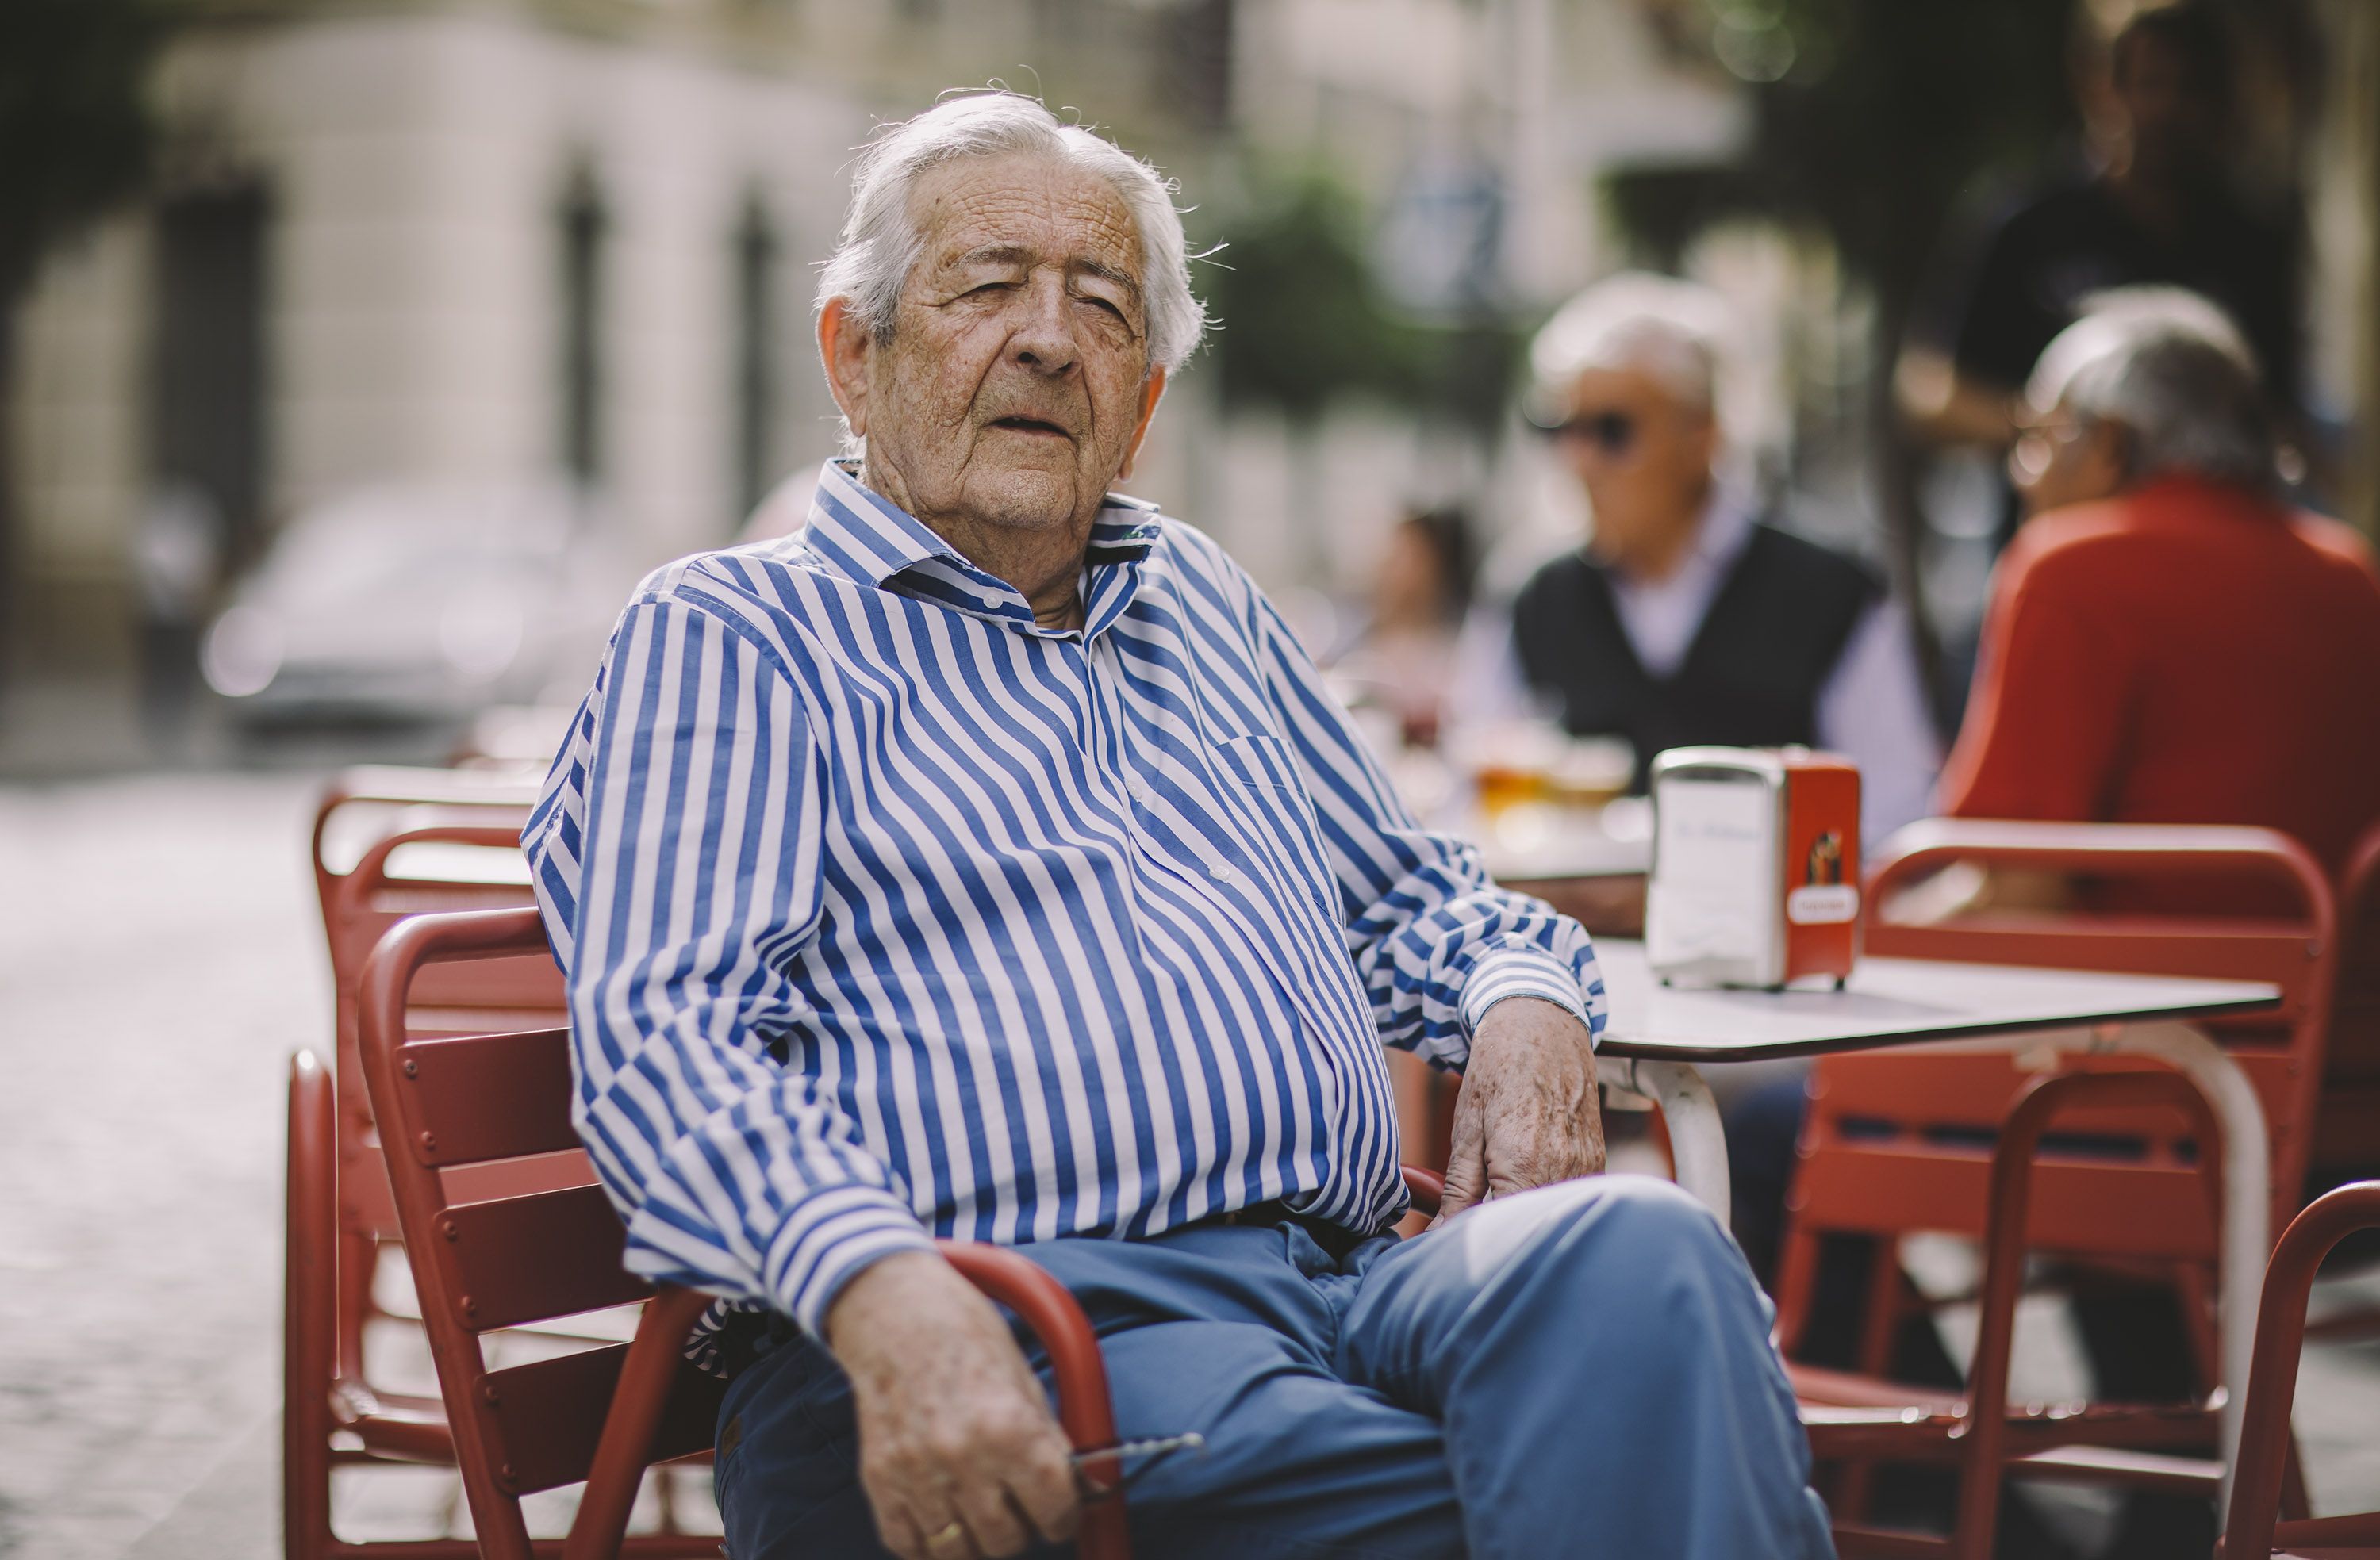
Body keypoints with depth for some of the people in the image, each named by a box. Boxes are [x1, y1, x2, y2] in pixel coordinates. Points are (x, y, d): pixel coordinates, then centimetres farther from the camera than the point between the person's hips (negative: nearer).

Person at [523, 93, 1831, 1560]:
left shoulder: (1204, 603, 31)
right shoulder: (723, 637, 9)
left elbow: (1405, 895, 39)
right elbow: (664, 1037, -6)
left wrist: (1526, 1004, 12)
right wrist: (882, 1292, -27)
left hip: (1352, 1273, 6)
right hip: (1008, 1330, -6)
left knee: (1642, 1252, -31)